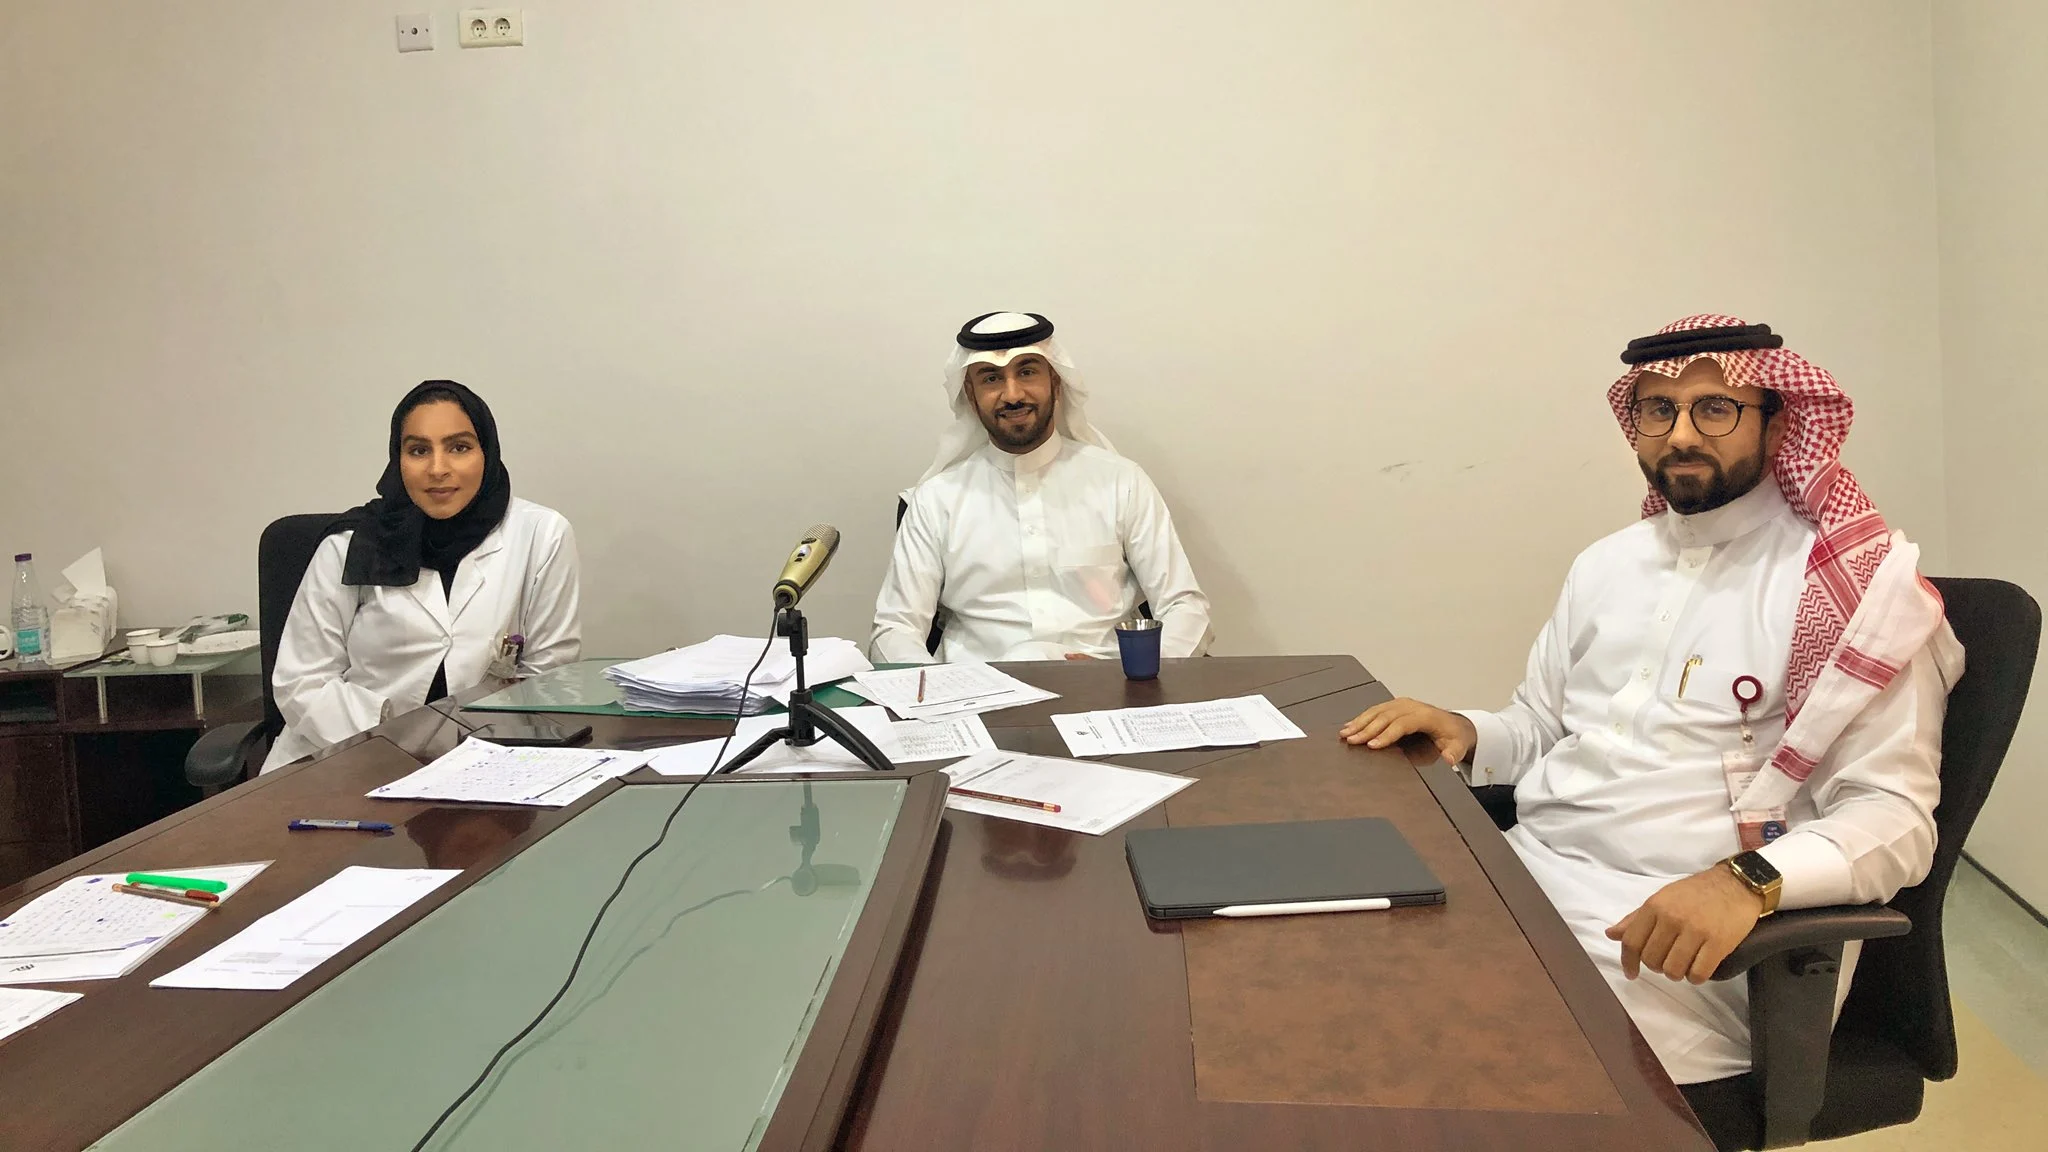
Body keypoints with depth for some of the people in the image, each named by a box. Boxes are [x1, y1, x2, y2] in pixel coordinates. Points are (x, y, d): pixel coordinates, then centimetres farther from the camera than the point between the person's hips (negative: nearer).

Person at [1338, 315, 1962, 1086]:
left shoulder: (1857, 588, -6)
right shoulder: (1606, 564, 15)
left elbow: (1893, 816, -13)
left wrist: (1749, 879, -31)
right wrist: (1465, 736, 0)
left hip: (1688, 931, -6)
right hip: (1528, 871, 7)